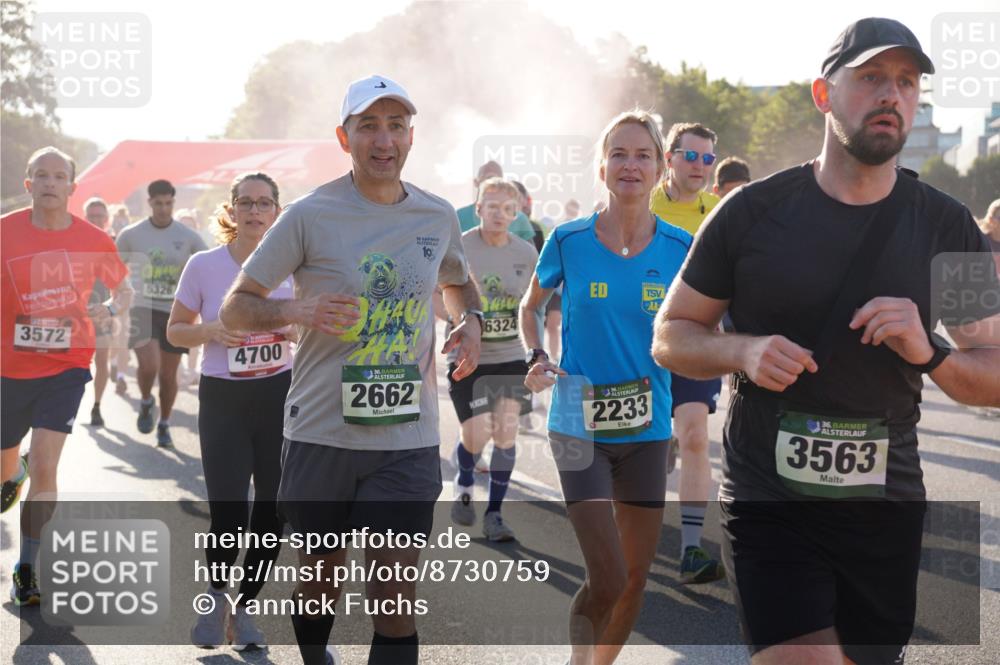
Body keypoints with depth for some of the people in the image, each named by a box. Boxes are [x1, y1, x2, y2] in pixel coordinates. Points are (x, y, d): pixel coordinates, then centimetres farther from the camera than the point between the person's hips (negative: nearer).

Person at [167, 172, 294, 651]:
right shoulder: (204, 265, -3)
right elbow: (175, 331, 4)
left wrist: (298, 329, -9)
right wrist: (211, 331, -15)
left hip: (278, 396, 2)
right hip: (222, 399, -2)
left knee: (272, 508, 4)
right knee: (228, 515, -8)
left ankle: (244, 608, 25)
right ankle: (216, 596, 23)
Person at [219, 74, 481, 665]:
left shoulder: (439, 217, 5)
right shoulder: (310, 216, -6)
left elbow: (458, 282, 26)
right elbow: (235, 308, -1)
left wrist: (471, 321, 4)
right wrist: (297, 310, -21)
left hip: (408, 437, 1)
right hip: (321, 433, -1)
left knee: (395, 595, -5)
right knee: (321, 581, 15)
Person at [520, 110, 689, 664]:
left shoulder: (679, 248, -2)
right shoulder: (569, 241, -6)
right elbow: (531, 306, 11)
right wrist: (537, 359, -6)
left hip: (646, 428, 3)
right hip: (579, 426, -3)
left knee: (635, 578, 10)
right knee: (607, 579, -12)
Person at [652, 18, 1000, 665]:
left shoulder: (948, 227, 1)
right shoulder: (753, 211, -3)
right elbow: (670, 336, 4)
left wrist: (928, 353, -17)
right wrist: (743, 351, -16)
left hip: (886, 506, 3)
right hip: (770, 504, -3)